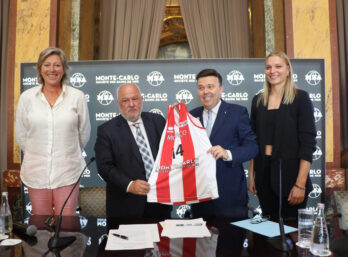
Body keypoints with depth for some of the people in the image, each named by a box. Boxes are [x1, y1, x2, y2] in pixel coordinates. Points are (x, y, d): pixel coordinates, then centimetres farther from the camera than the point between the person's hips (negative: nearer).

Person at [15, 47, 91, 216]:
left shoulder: (77, 96, -2)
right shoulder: (27, 97, 1)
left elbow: (84, 133, 7)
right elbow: (20, 134, 10)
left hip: (67, 172, -1)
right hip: (36, 172, 1)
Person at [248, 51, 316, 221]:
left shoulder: (300, 98, -4)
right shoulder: (258, 100, 8)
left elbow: (308, 142, -9)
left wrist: (300, 184, -14)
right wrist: (251, 175, 7)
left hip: (289, 173, -3)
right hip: (264, 173, 4)